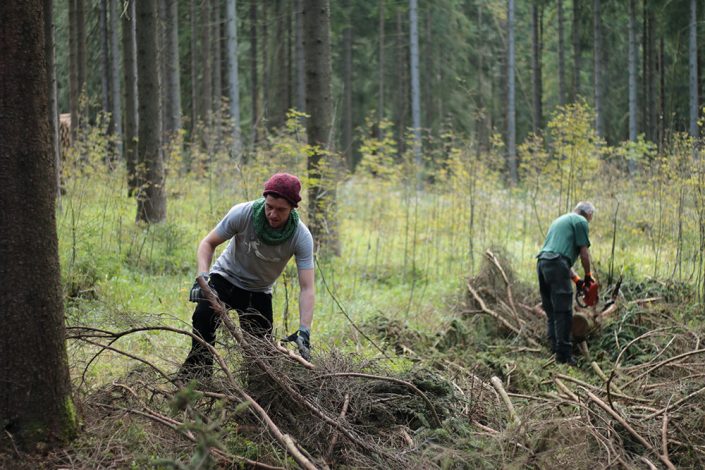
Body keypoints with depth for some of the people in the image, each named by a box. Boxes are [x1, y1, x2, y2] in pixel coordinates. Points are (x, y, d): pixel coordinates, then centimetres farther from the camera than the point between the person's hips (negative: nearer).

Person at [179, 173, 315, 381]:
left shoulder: (301, 237, -24)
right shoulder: (243, 213, -26)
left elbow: (307, 288, -26)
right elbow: (208, 243, -13)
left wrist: (304, 332, -38)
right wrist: (202, 277, -30)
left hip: (258, 291, 1)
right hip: (226, 277, -1)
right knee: (204, 315, -29)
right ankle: (194, 375, -23)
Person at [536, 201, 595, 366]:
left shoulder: (560, 220, 31)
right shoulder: (581, 221, 5)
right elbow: (584, 253, 1)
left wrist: (576, 279, 28)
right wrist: (588, 276, 17)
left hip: (542, 262, 8)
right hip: (557, 266, -8)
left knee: (551, 312, 14)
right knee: (563, 313, -7)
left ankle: (555, 349, 15)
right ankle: (564, 355, -8)